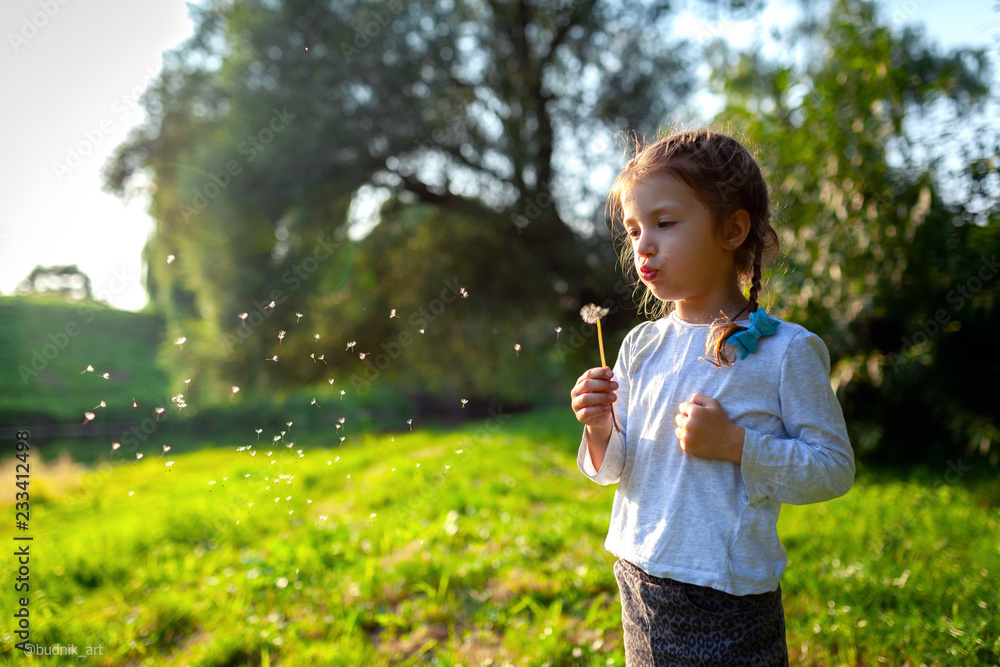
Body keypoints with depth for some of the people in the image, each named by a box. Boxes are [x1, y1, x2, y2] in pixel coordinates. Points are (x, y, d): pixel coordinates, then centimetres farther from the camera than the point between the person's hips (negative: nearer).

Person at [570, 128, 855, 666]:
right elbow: (613, 469, 8)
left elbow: (835, 469, -10)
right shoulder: (640, 346, 2)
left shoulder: (785, 350, -11)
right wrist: (600, 430, -13)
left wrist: (734, 443, -21)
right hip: (639, 582, 5)